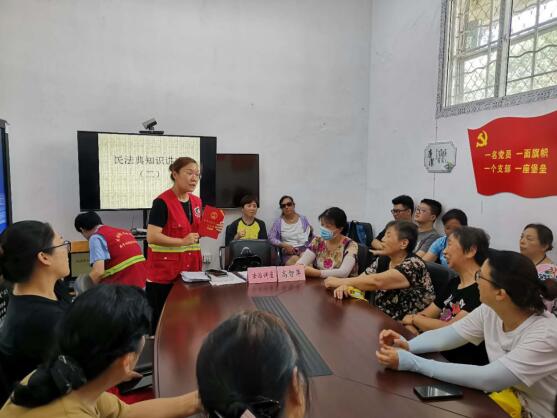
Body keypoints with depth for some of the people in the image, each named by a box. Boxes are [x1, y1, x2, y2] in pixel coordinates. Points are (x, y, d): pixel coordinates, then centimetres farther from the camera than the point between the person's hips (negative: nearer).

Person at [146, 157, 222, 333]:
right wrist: (182, 241, -22)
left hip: (190, 267, 7)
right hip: (164, 270, -6)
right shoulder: (162, 202, -14)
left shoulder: (197, 202, 8)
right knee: (160, 318, 5)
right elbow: (152, 237, -20)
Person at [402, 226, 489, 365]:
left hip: (466, 366, -7)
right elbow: (425, 315, 11)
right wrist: (410, 330, -10)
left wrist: (413, 319, -5)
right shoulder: (454, 282, 11)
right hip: (439, 355, 7)